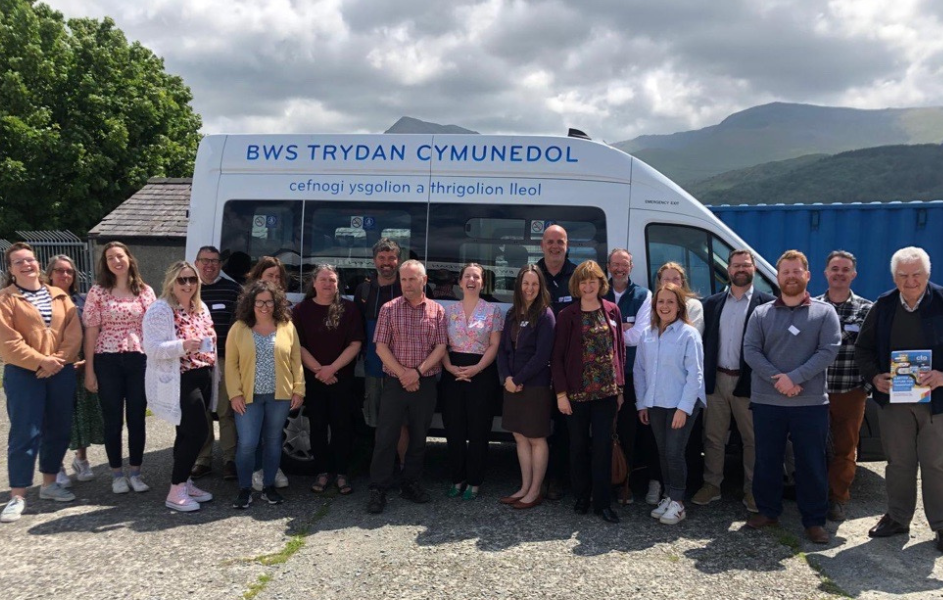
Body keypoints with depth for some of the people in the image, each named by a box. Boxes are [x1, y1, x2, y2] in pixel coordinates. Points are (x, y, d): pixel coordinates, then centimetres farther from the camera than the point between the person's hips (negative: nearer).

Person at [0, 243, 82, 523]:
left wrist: (60, 359, -11)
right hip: (23, 374, -4)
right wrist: (40, 362, -16)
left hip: (61, 372, 4)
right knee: (25, 433, -6)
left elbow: (74, 332, 3)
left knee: (58, 429, 9)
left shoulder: (60, 296, 10)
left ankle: (49, 483, 24)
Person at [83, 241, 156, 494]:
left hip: (139, 360, 1)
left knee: (137, 418, 7)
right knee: (113, 421, 7)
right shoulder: (98, 292, 0)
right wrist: (89, 370, -3)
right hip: (108, 361, -1)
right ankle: (117, 474, 19)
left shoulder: (145, 291, 4)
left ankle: (135, 472, 20)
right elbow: (91, 332, 0)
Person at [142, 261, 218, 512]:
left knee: (188, 433, 13)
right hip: (178, 381, -8)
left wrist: (211, 340, 9)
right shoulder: (160, 310, -12)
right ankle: (175, 492, -3)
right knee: (197, 433, -12)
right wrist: (183, 346, -33)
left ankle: (184, 482, 24)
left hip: (202, 378, 8)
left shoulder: (201, 308, 13)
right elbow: (152, 348, -21)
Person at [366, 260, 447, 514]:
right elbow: (381, 347, -3)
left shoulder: (437, 310, 3)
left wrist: (418, 372, -14)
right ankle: (378, 489, 7)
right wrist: (402, 374, -12)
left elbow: (440, 347, -2)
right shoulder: (389, 309, 1)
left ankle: (411, 484, 25)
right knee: (386, 437, -2)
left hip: (425, 384, 2)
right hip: (395, 383, -1)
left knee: (419, 437, 11)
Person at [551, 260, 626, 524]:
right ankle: (582, 496, 23)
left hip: (607, 391, 1)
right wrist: (561, 393, -8)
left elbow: (620, 350, 8)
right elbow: (557, 356, -3)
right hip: (577, 391, -1)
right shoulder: (567, 315, -2)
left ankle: (602, 501, 10)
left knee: (603, 445, 2)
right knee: (578, 446, 8)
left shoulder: (612, 311, 5)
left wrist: (620, 388, 5)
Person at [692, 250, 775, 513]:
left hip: (748, 382, -3)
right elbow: (704, 340, 9)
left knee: (752, 439, 6)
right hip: (716, 380, 3)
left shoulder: (767, 303, -2)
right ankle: (711, 485, 22)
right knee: (713, 437, 11)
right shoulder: (712, 303, 9)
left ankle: (752, 490, 19)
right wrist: (702, 377, 3)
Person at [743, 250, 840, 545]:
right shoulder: (761, 313, 7)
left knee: (812, 464, 5)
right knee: (767, 460, 10)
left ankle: (815, 520, 16)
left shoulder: (824, 312, 3)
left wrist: (794, 377, -16)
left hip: (811, 402, -1)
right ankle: (767, 511, 25)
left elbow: (829, 350, -8)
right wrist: (777, 379, -15)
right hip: (766, 401, 2)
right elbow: (750, 350, -2)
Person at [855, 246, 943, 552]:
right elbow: (863, 348, 11)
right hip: (895, 398, 3)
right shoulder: (883, 307, 4)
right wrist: (875, 376, -5)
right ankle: (897, 517, 27)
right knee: (898, 462, 13)